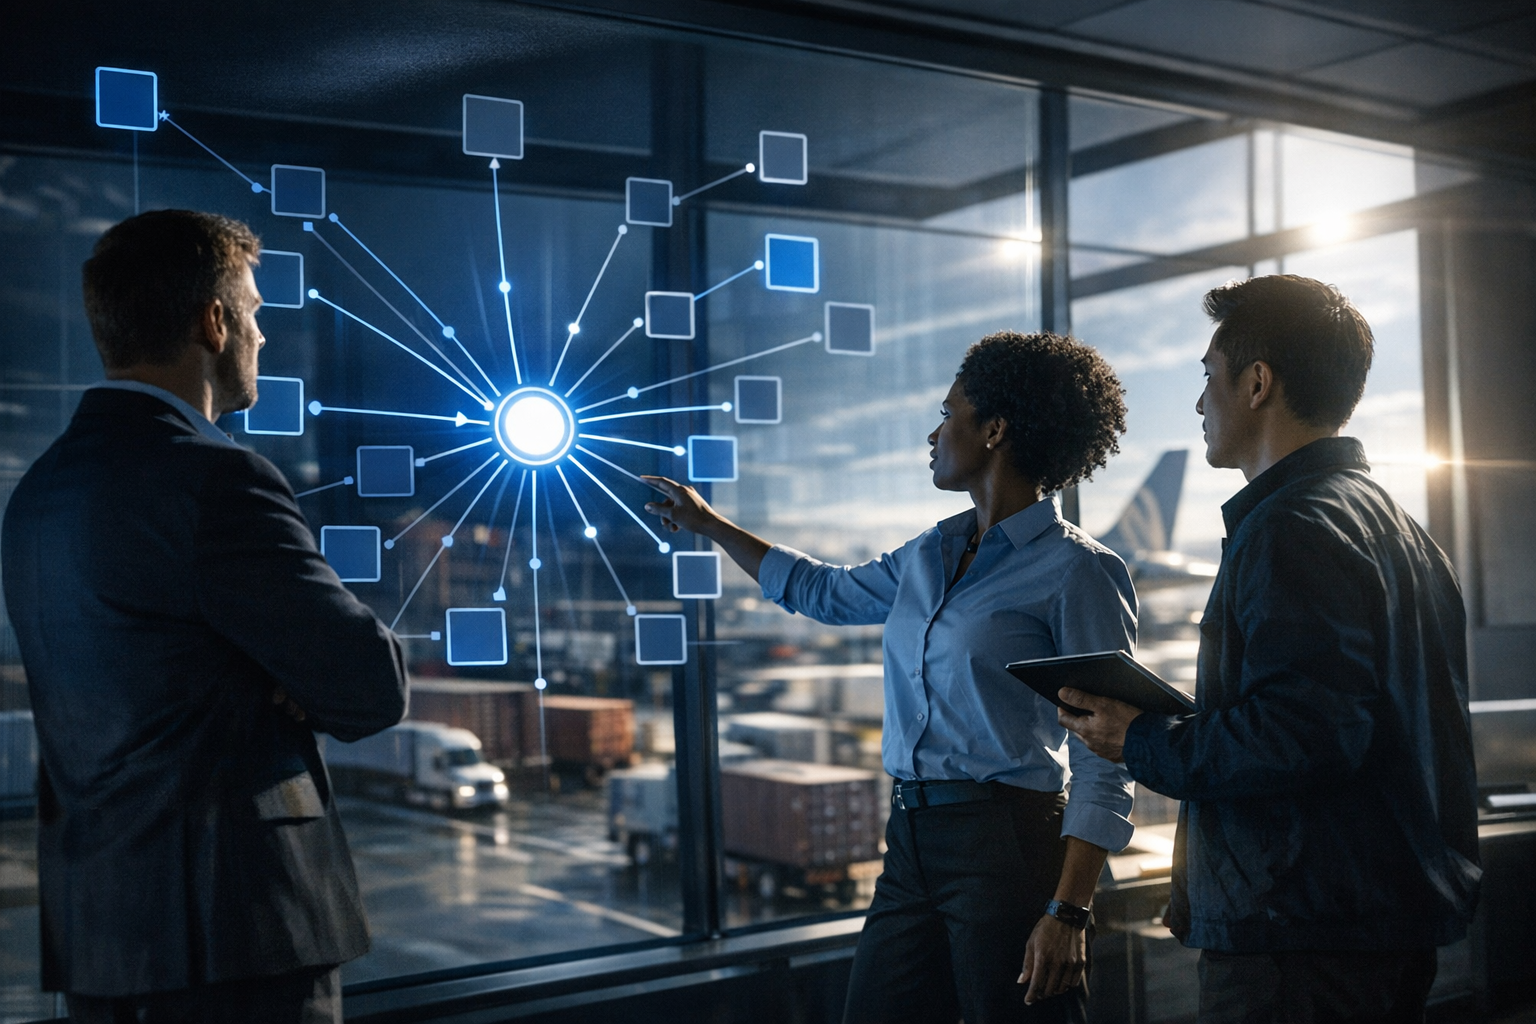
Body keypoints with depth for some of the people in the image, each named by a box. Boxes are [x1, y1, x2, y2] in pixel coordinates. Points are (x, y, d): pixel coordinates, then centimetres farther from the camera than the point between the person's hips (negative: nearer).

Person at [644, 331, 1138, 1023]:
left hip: (1008, 843, -7)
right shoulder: (931, 555, 12)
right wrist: (709, 525, 36)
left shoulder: (1077, 570, -10)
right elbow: (828, 592, 32)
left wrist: (1069, 912, -20)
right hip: (911, 836, 7)